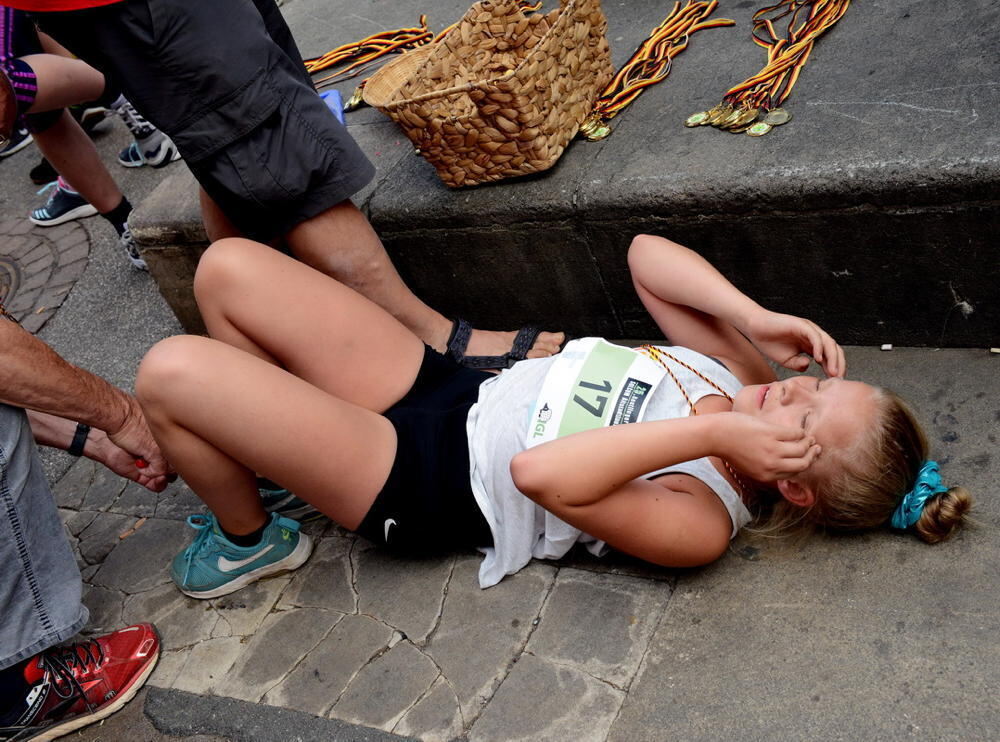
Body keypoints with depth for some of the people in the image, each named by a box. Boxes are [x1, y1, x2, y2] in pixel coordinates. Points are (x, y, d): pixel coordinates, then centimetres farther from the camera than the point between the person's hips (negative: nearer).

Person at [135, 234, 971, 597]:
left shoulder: (699, 519, -24)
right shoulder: (742, 373, -3)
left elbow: (542, 474, -38)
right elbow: (646, 253, -1)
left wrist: (710, 430, -37)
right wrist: (759, 318, -13)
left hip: (422, 483, -7)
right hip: (449, 385, 8)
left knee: (171, 370, -19)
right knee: (227, 264, 3)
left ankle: (250, 541, 12)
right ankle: (243, 448, 29)